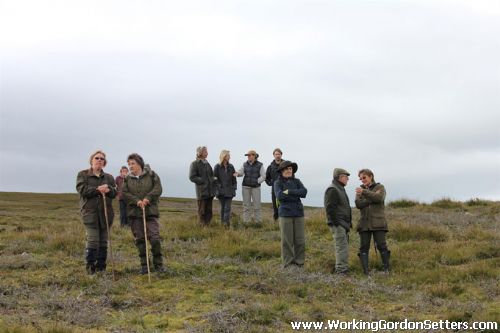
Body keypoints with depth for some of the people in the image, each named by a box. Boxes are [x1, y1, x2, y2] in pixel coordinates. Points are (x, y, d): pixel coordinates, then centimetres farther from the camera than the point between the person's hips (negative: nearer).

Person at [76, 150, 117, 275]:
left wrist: (108, 189, -15)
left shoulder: (109, 177, 17)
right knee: (93, 240, -11)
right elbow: (82, 190, -8)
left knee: (103, 241, 6)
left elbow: (115, 192, 8)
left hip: (106, 213, 4)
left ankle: (101, 267, 13)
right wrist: (98, 190, -17)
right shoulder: (83, 174, 6)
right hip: (90, 212, -4)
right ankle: (90, 267, -2)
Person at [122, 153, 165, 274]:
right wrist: (137, 201, -16)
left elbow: (158, 189, -5)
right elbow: (124, 194, -1)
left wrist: (148, 198, -18)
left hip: (151, 211, -2)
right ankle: (144, 265, 14)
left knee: (155, 238, -9)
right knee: (139, 240, 5)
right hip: (134, 214, 3)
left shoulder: (151, 175, 4)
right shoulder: (127, 179, 10)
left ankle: (158, 264, 6)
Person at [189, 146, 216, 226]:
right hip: (202, 192, -6)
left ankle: (208, 224, 14)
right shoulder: (194, 164, -5)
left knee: (209, 210, 8)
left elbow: (211, 175, 27)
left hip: (210, 191, 7)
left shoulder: (207, 163, 16)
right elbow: (192, 177, -11)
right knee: (202, 211, -1)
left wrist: (213, 181, 7)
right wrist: (203, 181, -16)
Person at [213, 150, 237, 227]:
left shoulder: (231, 167, 7)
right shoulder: (217, 167, -2)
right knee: (223, 207, 7)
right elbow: (215, 178, -2)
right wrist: (217, 188, -8)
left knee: (228, 207, -7)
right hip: (221, 191, -1)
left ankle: (227, 223, -10)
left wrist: (234, 188, 4)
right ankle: (223, 222, 16)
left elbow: (234, 178, 9)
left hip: (229, 191, 2)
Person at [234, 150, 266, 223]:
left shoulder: (260, 165, -1)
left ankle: (258, 221, 6)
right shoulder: (245, 164, 8)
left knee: (257, 205, -2)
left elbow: (263, 176, -1)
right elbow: (241, 172, -2)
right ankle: (246, 221, 9)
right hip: (246, 187, 3)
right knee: (246, 205, 4)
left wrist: (257, 181, -12)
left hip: (256, 187, -3)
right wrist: (237, 173, -23)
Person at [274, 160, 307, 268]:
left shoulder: (297, 181, 10)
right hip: (285, 214, -3)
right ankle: (288, 263, 8)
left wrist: (289, 192, -15)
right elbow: (279, 196, -17)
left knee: (300, 239, 3)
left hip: (298, 213, 3)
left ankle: (299, 263, 14)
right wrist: (296, 195, -12)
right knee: (287, 240, -1)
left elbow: (304, 192, -8)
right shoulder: (278, 183, 1)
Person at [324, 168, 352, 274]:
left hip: (343, 224, 10)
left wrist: (348, 223, 20)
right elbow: (330, 208, -20)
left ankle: (340, 268, 19)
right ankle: (342, 269, -10)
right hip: (338, 224, -10)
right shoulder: (332, 190, -13)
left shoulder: (340, 189, 20)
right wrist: (336, 223, -22)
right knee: (342, 246, -11)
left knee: (343, 245, 13)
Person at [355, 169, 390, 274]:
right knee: (364, 247, -1)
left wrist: (364, 192, -22)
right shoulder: (360, 190, 15)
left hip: (378, 222, -3)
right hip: (364, 223, 3)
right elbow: (358, 204, -3)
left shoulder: (380, 187, 7)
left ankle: (387, 268, 3)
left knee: (382, 246, -6)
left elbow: (379, 197, -17)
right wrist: (372, 199, -13)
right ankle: (365, 270, 1)